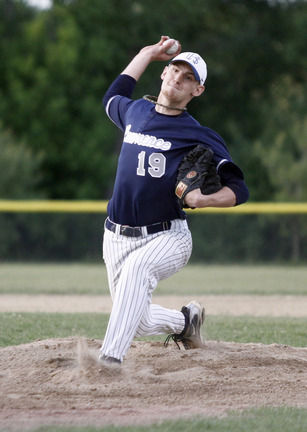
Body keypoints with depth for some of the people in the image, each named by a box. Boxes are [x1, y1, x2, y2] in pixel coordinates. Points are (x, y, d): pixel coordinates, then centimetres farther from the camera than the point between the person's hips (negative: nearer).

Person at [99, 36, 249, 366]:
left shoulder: (199, 137, -5)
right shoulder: (133, 112, 10)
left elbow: (239, 190, -8)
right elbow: (112, 96, 36)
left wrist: (204, 200, -28)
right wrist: (148, 54, 32)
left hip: (167, 237, -5)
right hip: (117, 237, 5)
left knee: (137, 268, -38)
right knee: (140, 325, 8)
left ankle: (110, 358, -45)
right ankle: (183, 321, 42)